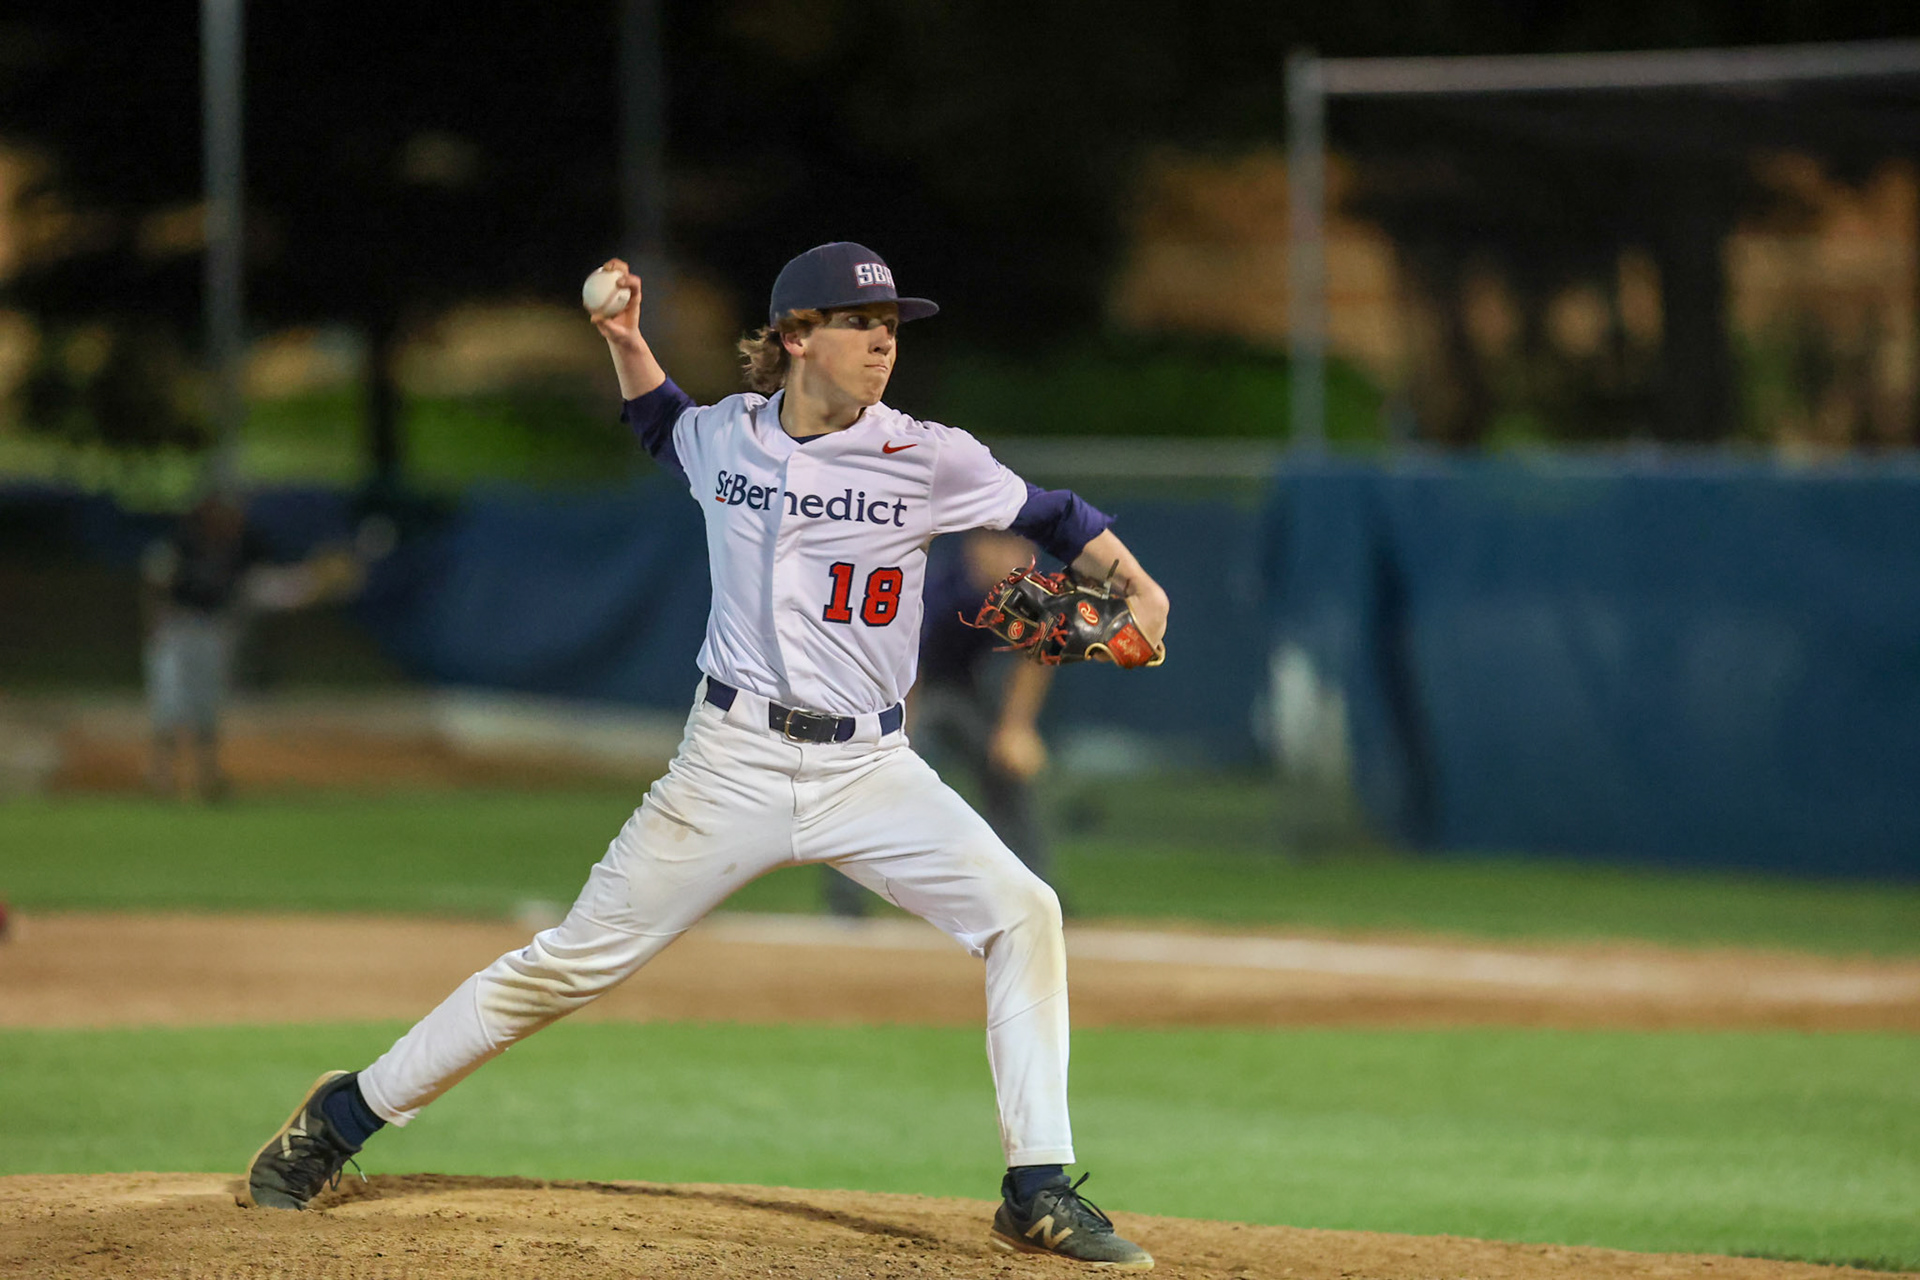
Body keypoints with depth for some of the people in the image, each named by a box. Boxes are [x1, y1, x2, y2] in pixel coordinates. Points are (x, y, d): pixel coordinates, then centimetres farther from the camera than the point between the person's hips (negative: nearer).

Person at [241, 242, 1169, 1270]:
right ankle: (345, 1115, 13)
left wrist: (1135, 584, -13)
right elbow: (662, 429, 27)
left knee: (1020, 913, -19)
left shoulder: (925, 459, -5)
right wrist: (625, 343, 13)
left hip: (867, 770, 0)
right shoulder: (725, 436, 3)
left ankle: (1039, 1194, -13)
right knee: (576, 958, 0)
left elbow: (1045, 514, 3)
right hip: (732, 762, 0)